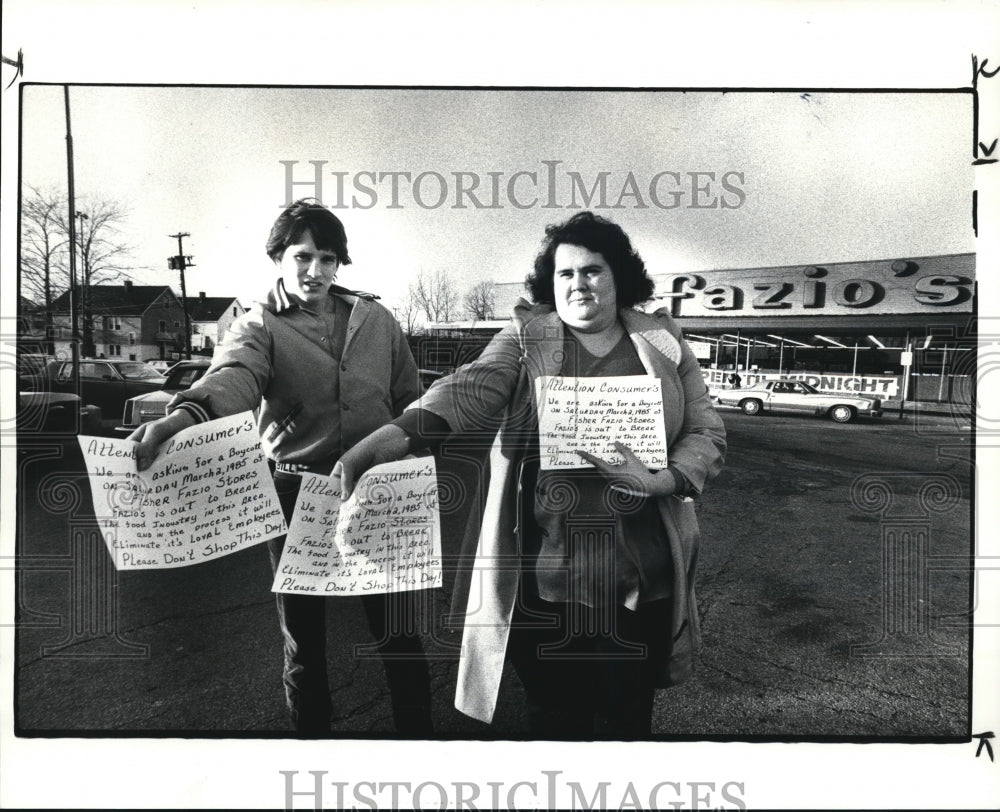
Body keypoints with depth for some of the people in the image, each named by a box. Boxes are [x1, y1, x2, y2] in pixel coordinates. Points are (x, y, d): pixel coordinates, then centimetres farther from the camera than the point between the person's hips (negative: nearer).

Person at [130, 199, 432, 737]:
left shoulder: (375, 319, 7)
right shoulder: (258, 326, 0)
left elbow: (410, 400, 11)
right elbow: (234, 375, -23)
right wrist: (185, 414, -44)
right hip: (296, 495, -1)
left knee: (398, 633, 7)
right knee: (302, 637, 14)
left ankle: (418, 733, 29)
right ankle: (312, 732, 37)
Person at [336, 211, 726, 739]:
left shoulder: (663, 343, 6)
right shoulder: (526, 336, 3)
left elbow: (706, 434, 6)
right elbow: (474, 387, -15)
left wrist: (663, 480, -15)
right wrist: (400, 432, -34)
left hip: (639, 575, 2)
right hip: (544, 574, -1)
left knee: (628, 719, 17)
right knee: (554, 719, 14)